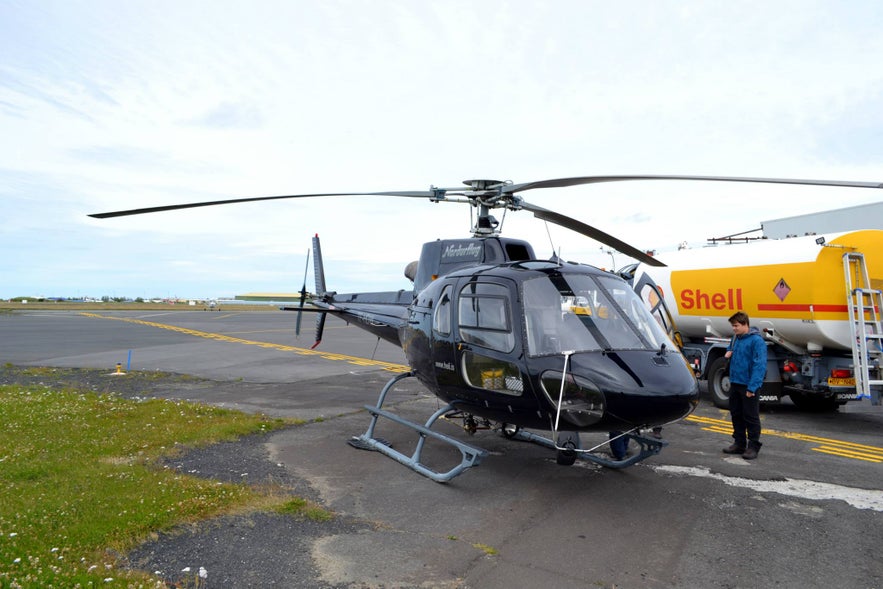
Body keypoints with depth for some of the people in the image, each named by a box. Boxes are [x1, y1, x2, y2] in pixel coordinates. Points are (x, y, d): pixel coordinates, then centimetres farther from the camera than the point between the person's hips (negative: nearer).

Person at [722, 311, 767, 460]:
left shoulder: (757, 340, -16)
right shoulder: (735, 338, 8)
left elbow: (759, 365, -20)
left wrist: (752, 387, -24)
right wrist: (728, 352, 6)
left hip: (749, 386, -8)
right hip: (735, 383, 8)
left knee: (751, 417, 2)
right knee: (736, 414, 16)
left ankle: (753, 446, 12)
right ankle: (739, 443, 28)